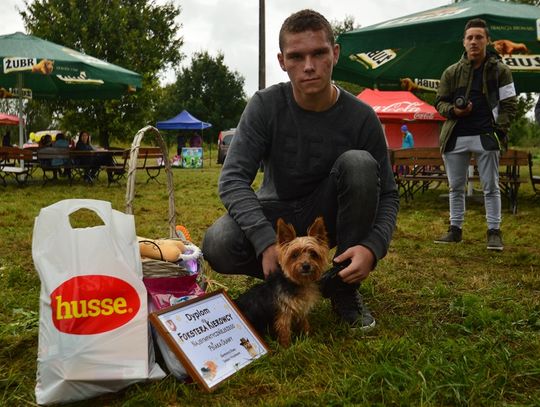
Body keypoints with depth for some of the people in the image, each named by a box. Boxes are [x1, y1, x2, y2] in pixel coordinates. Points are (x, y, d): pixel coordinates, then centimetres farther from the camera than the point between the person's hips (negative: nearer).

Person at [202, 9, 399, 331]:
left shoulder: (361, 117, -15)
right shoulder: (265, 106, -15)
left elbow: (387, 194, -11)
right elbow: (233, 179, -22)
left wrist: (373, 247, -32)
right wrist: (266, 241, -38)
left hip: (328, 215, 1)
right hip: (275, 214, 0)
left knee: (359, 162, -29)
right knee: (218, 246, -31)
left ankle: (345, 289, -15)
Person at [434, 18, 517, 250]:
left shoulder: (500, 70, 2)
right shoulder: (452, 72, 7)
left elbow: (509, 104, 2)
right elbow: (440, 101, 12)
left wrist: (499, 130, -10)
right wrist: (453, 110, -9)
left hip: (486, 137, -2)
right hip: (455, 138, 3)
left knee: (491, 187, 2)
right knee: (456, 187, 10)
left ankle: (494, 232, 10)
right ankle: (455, 229, 20)